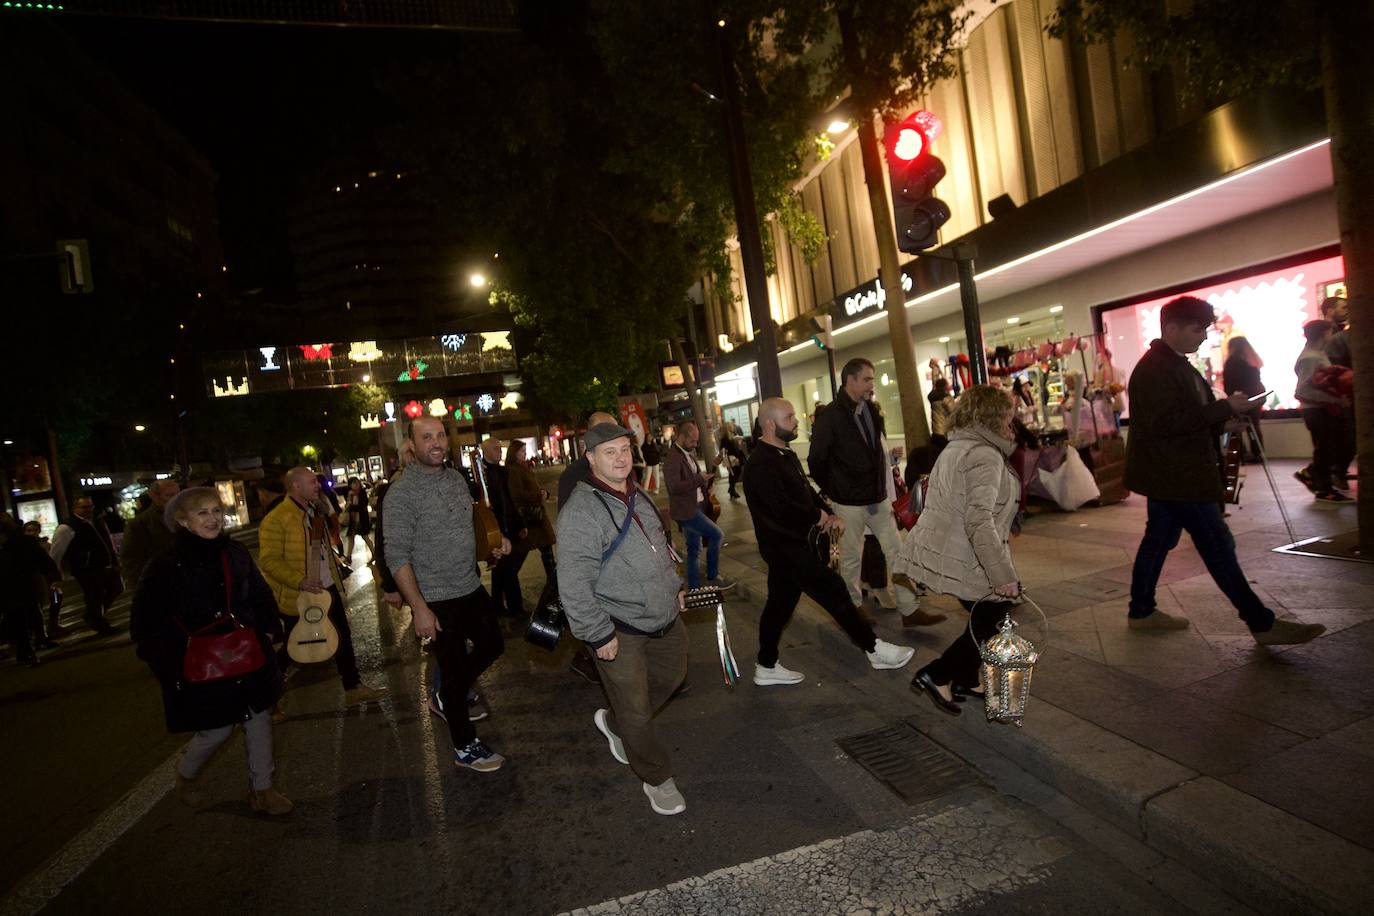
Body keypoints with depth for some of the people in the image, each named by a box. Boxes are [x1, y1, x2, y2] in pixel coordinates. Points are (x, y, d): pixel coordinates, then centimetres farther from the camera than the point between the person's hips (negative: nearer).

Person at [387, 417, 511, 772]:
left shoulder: (457, 478, 5)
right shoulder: (402, 491, -17)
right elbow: (397, 556, -18)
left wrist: (495, 542, 2)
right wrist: (419, 608, -21)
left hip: (472, 588, 7)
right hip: (437, 601, -7)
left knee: (492, 646, 18)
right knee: (455, 668, 6)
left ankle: (447, 697, 42)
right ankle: (465, 747, 26)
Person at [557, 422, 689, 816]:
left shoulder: (639, 495, 5)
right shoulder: (581, 511, -22)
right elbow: (573, 584, -23)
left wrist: (674, 585, 21)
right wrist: (599, 634, -21)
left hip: (665, 618, 8)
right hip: (618, 629, -8)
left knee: (672, 675, 24)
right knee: (636, 712, 2)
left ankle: (613, 723, 45)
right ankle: (658, 781, 26)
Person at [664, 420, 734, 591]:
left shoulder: (690, 452, 10)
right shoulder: (673, 457, -18)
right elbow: (674, 486, -27)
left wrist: (705, 483, 5)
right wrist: (700, 479, -24)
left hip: (694, 507, 9)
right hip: (685, 510, -9)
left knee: (693, 550, 14)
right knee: (716, 535, -11)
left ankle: (693, 588, 24)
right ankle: (713, 577, 2)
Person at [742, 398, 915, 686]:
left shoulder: (785, 454, 11)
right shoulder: (760, 464, -22)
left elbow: (806, 491, 16)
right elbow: (781, 508, -28)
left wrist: (830, 513, -1)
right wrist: (818, 516, -13)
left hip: (792, 543, 10)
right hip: (784, 546, -10)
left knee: (780, 603, 15)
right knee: (833, 590, -3)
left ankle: (766, 667, 26)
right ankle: (873, 648, 11)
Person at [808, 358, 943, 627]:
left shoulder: (870, 411, 7)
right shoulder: (829, 416, -14)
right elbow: (816, 460, -10)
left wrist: (884, 488, 12)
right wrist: (833, 492, -2)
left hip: (877, 498, 6)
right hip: (848, 503, -6)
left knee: (896, 551, 7)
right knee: (851, 558, 7)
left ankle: (909, 609, 15)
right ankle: (854, 608, 24)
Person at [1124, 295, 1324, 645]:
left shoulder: (1176, 365, 16)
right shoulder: (1154, 370, -19)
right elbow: (1165, 422, -26)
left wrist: (1227, 408, 9)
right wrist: (1225, 408, -21)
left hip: (1171, 474, 11)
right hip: (1175, 476, -11)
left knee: (1159, 539, 14)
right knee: (1218, 546, -4)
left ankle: (1141, 610, 23)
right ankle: (1262, 623, 4)